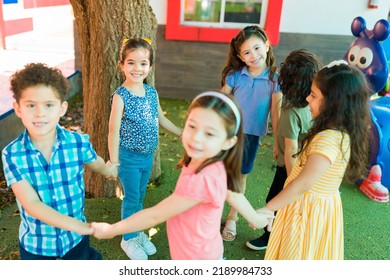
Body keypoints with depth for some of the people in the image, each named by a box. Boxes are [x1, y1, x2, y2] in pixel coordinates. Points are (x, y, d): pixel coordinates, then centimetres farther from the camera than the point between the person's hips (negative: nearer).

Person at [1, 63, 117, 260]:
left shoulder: (79, 143, -19)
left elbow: (97, 165, 6)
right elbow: (31, 204, -27)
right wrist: (74, 224, -35)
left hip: (75, 236, 0)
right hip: (34, 241, 0)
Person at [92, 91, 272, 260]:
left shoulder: (200, 180, -36)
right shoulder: (215, 166, -13)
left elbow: (155, 216, -26)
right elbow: (231, 192, 4)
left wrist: (110, 230, -13)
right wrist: (255, 218, 22)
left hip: (196, 258, -6)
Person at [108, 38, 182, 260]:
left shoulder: (152, 92, 1)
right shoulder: (121, 96, -17)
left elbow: (161, 118, 15)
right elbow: (114, 130, -16)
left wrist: (182, 133, 22)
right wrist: (114, 163, -16)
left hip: (148, 156, 5)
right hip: (129, 157, -5)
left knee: (140, 197, 19)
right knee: (131, 199, 9)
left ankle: (138, 232, 39)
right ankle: (128, 239, 30)